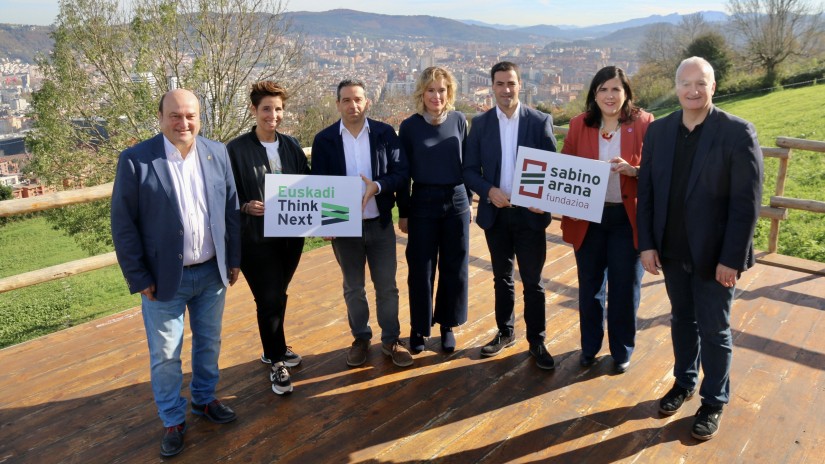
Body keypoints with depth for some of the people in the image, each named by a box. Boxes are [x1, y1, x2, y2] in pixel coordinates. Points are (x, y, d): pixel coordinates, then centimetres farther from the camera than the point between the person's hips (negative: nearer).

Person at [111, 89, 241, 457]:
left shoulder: (218, 153, -1)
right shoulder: (135, 160, -12)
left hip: (212, 272, 3)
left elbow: (231, 209, 5)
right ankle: (173, 421, 29)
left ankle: (204, 398, 41)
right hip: (164, 277, -3)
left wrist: (234, 259, 5)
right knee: (165, 355, 9)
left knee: (209, 343, 19)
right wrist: (139, 278, -10)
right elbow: (123, 225, -10)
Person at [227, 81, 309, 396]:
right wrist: (246, 207, -25)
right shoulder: (237, 149, -8)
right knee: (270, 299, 0)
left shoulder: (291, 146, 5)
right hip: (256, 237, -4)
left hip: (291, 234, 4)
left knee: (276, 296, 18)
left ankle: (273, 349, 38)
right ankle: (277, 363, 18)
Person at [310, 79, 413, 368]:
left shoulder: (385, 133, -2)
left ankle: (391, 340, 25)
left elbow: (401, 172, -6)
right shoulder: (324, 139, -3)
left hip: (380, 223, 0)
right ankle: (360, 339, 31)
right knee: (353, 288, 13)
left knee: (387, 286, 9)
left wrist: (376, 187, -23)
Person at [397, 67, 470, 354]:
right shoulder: (410, 126, -3)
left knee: (454, 269, 9)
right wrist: (403, 212, 1)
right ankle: (419, 327, 23)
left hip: (456, 203, 2)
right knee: (421, 270, 5)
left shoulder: (459, 121, 1)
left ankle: (447, 325, 27)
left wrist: (467, 200, 8)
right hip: (423, 204, -1)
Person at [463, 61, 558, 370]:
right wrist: (489, 191, -17)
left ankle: (536, 341, 19)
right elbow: (470, 170, 1)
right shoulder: (480, 123, 2)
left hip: (530, 213, -2)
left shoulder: (540, 121, -3)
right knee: (502, 277, 15)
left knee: (533, 281, 5)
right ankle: (505, 332, 31)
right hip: (495, 213, 2)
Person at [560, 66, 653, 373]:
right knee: (589, 286, 14)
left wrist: (633, 170, -24)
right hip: (588, 217, 2)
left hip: (627, 218, -2)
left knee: (624, 289, 9)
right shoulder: (579, 124, 0)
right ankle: (589, 346, 34)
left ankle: (622, 351, 30)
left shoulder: (643, 123, -6)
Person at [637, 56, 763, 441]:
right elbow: (646, 191, 3)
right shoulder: (658, 131, 1)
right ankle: (684, 382, 39)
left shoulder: (738, 132, -11)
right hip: (671, 250, 4)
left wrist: (731, 258, -16)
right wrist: (646, 243, -2)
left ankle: (714, 401, 28)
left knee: (714, 329, 9)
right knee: (682, 320, 19)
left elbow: (747, 202, -13)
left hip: (715, 254, -4)